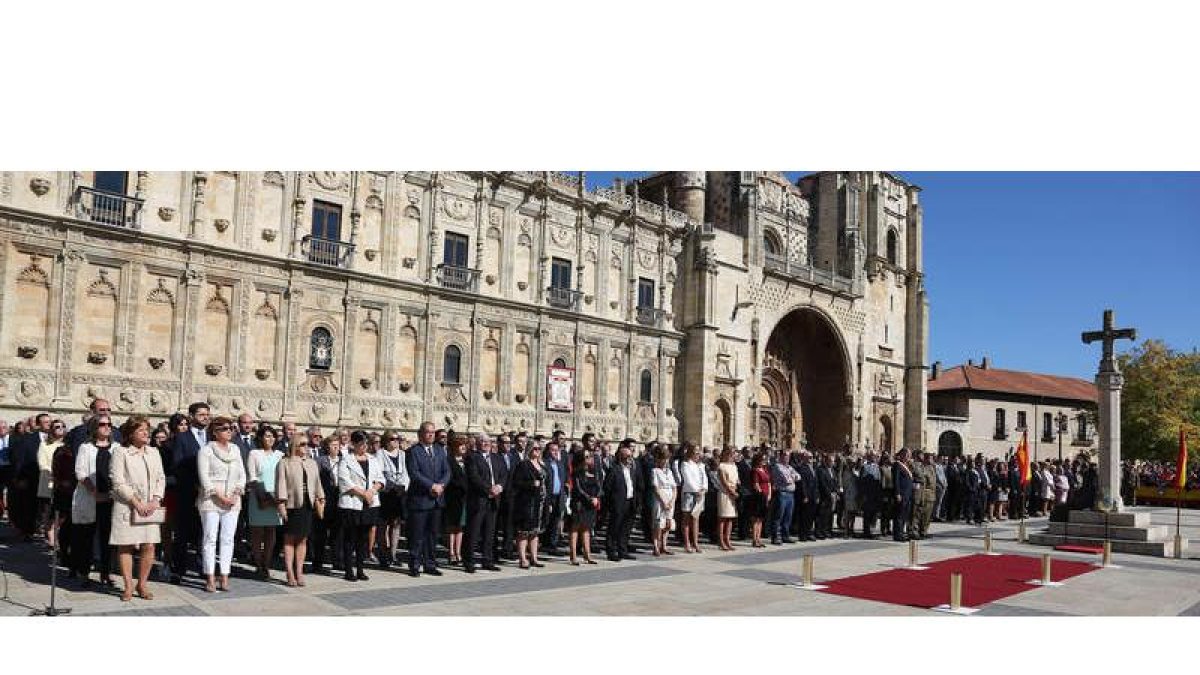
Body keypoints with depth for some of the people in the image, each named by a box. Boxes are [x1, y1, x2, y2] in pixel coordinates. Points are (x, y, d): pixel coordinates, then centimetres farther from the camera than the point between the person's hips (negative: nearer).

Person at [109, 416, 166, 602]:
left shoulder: (153, 452, 12)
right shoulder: (120, 452, -3)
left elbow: (161, 478, 12)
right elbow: (118, 482, -8)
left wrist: (155, 501, -3)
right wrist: (136, 502, -12)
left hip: (150, 507, 4)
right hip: (126, 506, -4)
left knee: (149, 546, 0)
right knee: (125, 546, 1)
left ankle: (142, 585, 12)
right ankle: (128, 586, 10)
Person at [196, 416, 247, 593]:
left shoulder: (235, 449, 13)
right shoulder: (206, 450, -2)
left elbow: (242, 474, 13)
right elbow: (204, 477, -9)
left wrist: (236, 493, -2)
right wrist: (220, 496, -14)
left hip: (233, 501, 5)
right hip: (210, 500, -4)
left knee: (228, 539, 2)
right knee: (210, 539, -4)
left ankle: (224, 577, 5)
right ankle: (210, 578, 0)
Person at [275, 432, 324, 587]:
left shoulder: (312, 463, 16)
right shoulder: (284, 463, -1)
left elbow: (317, 483, 18)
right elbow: (281, 484, -7)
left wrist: (320, 500, 12)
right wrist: (281, 504, -13)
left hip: (308, 506, 5)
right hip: (292, 506, -4)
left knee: (303, 539, 5)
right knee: (290, 540, 0)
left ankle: (299, 573, 9)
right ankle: (290, 574, 2)